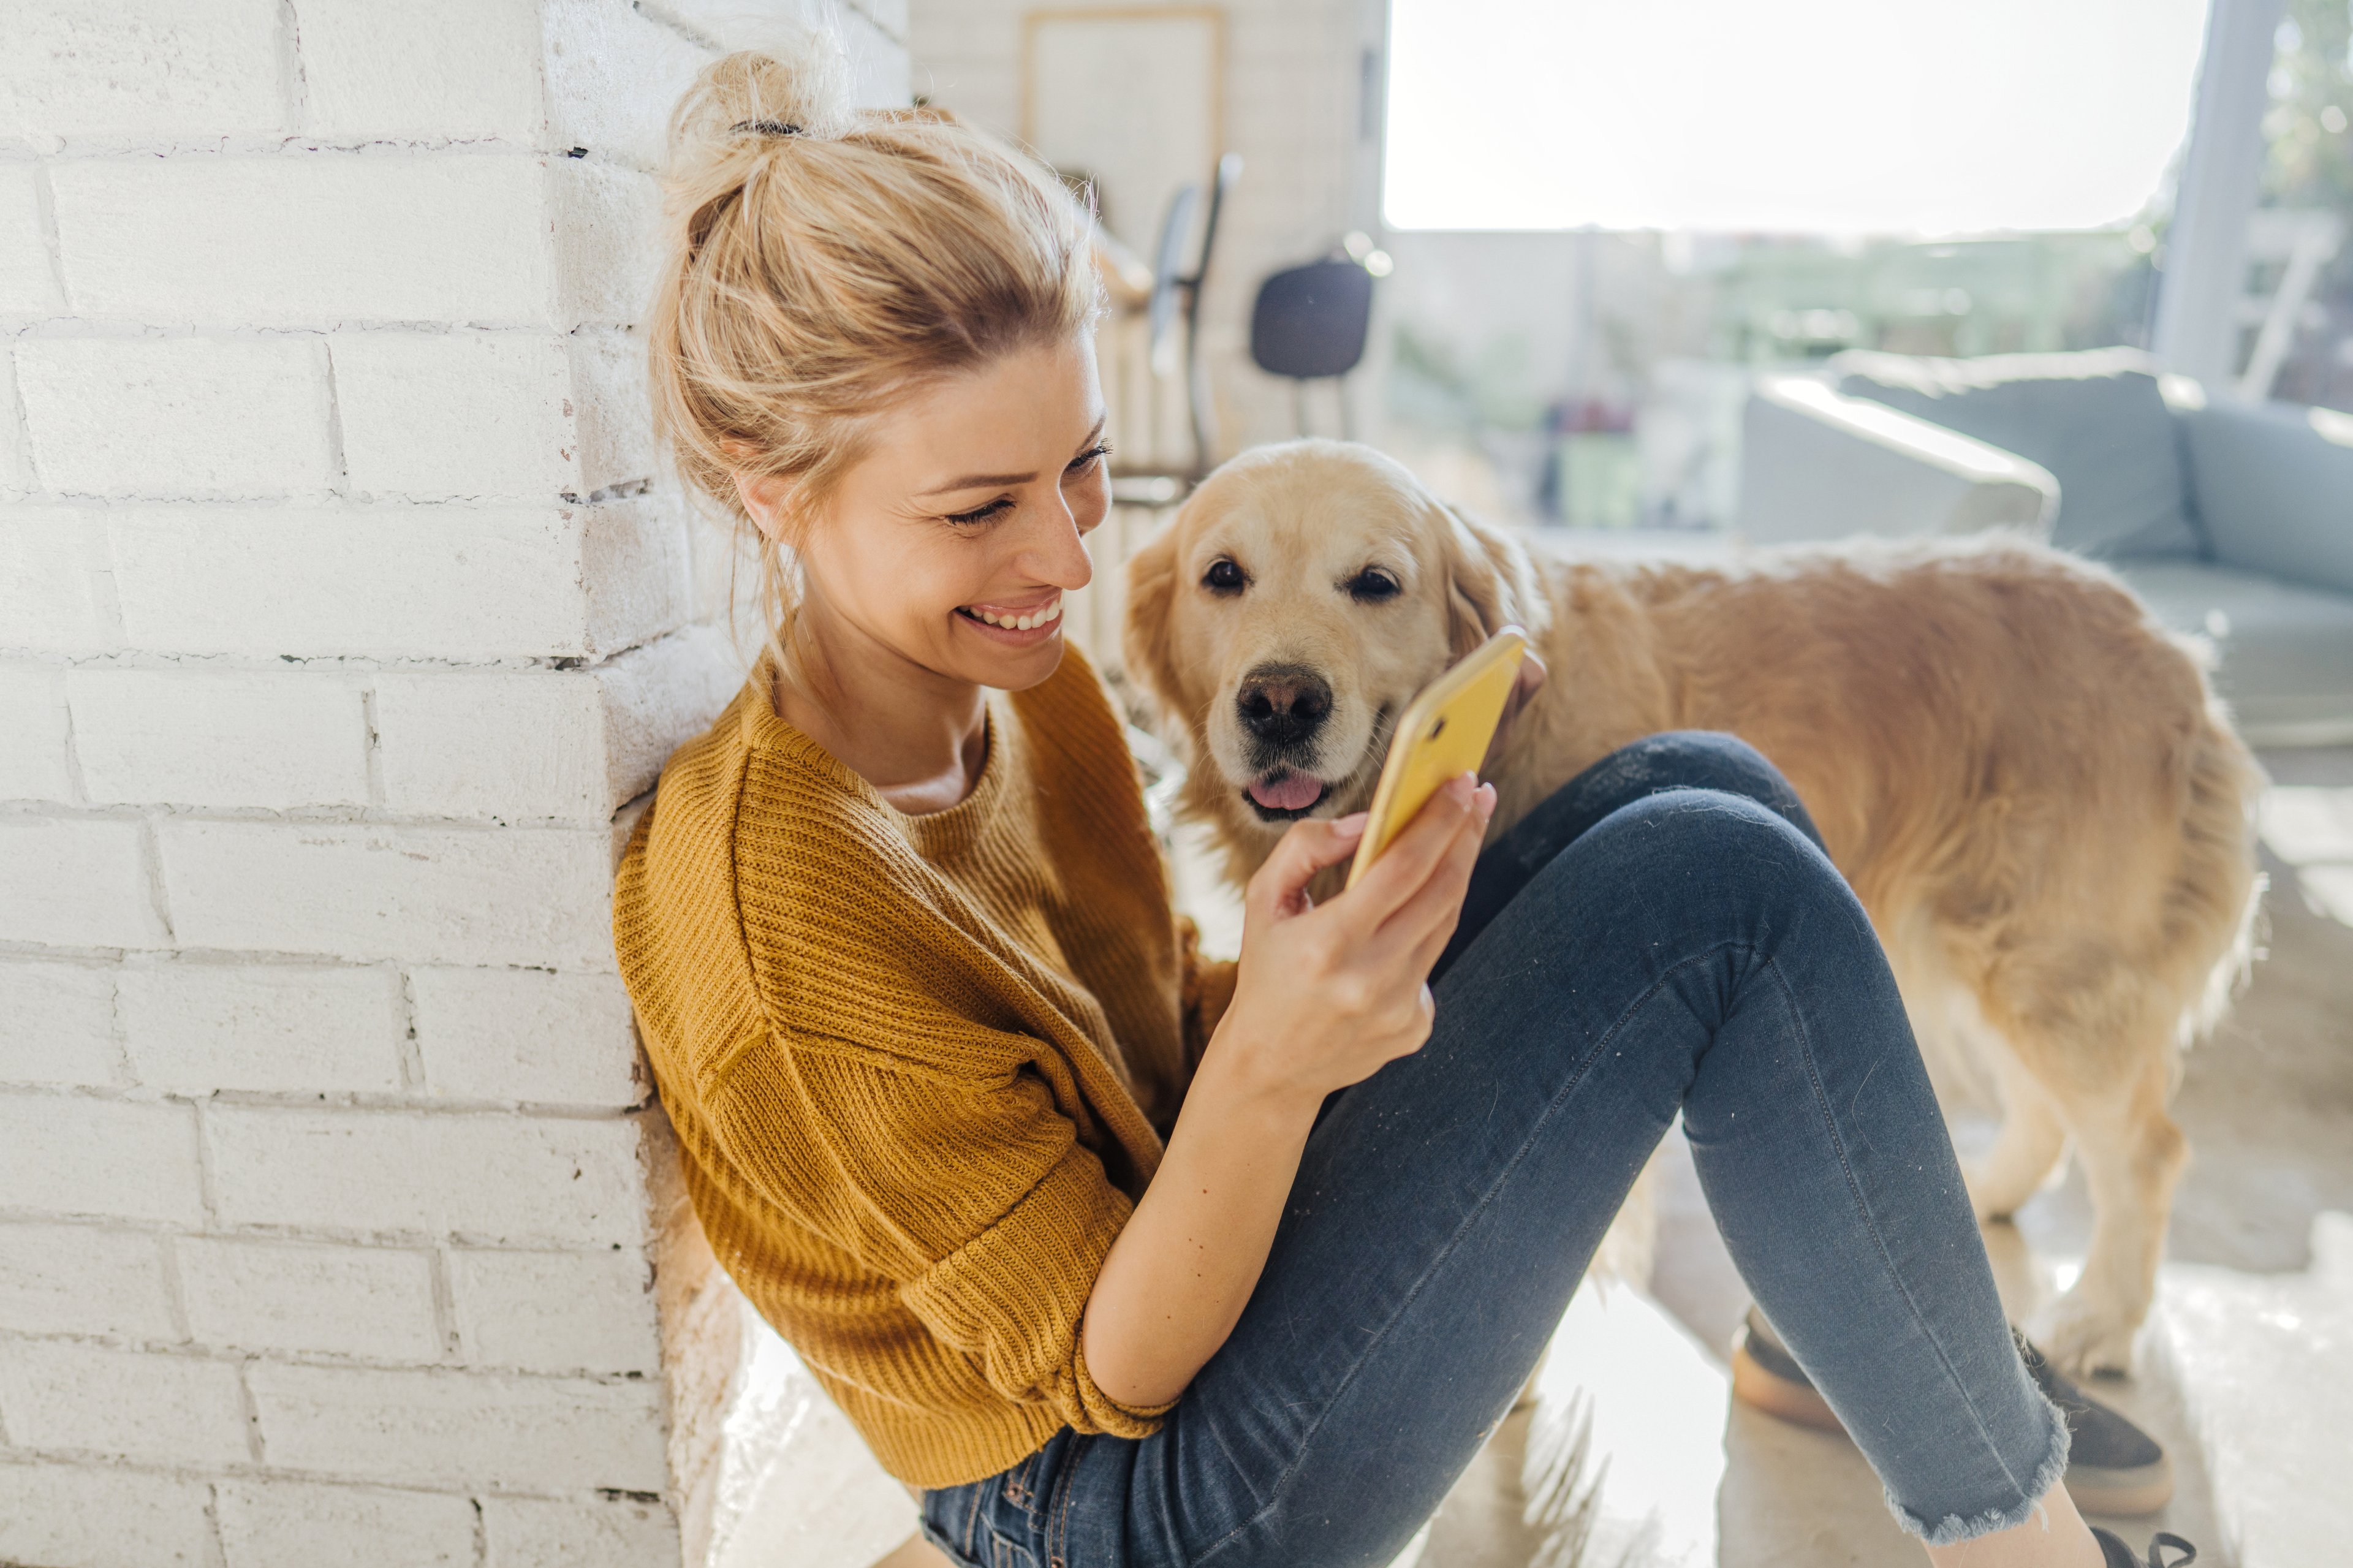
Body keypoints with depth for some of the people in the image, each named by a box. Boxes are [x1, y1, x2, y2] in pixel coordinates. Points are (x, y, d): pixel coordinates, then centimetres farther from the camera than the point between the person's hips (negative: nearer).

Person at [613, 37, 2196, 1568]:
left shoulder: (1019, 677, -4)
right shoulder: (780, 913, -27)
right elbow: (1104, 1377, -20)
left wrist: (1325, 973, -11)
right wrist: (1269, 1064, -37)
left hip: (1187, 1242, 7)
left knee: (1700, 789, -4)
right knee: (1723, 890, -21)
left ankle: (1817, 1346, 13)